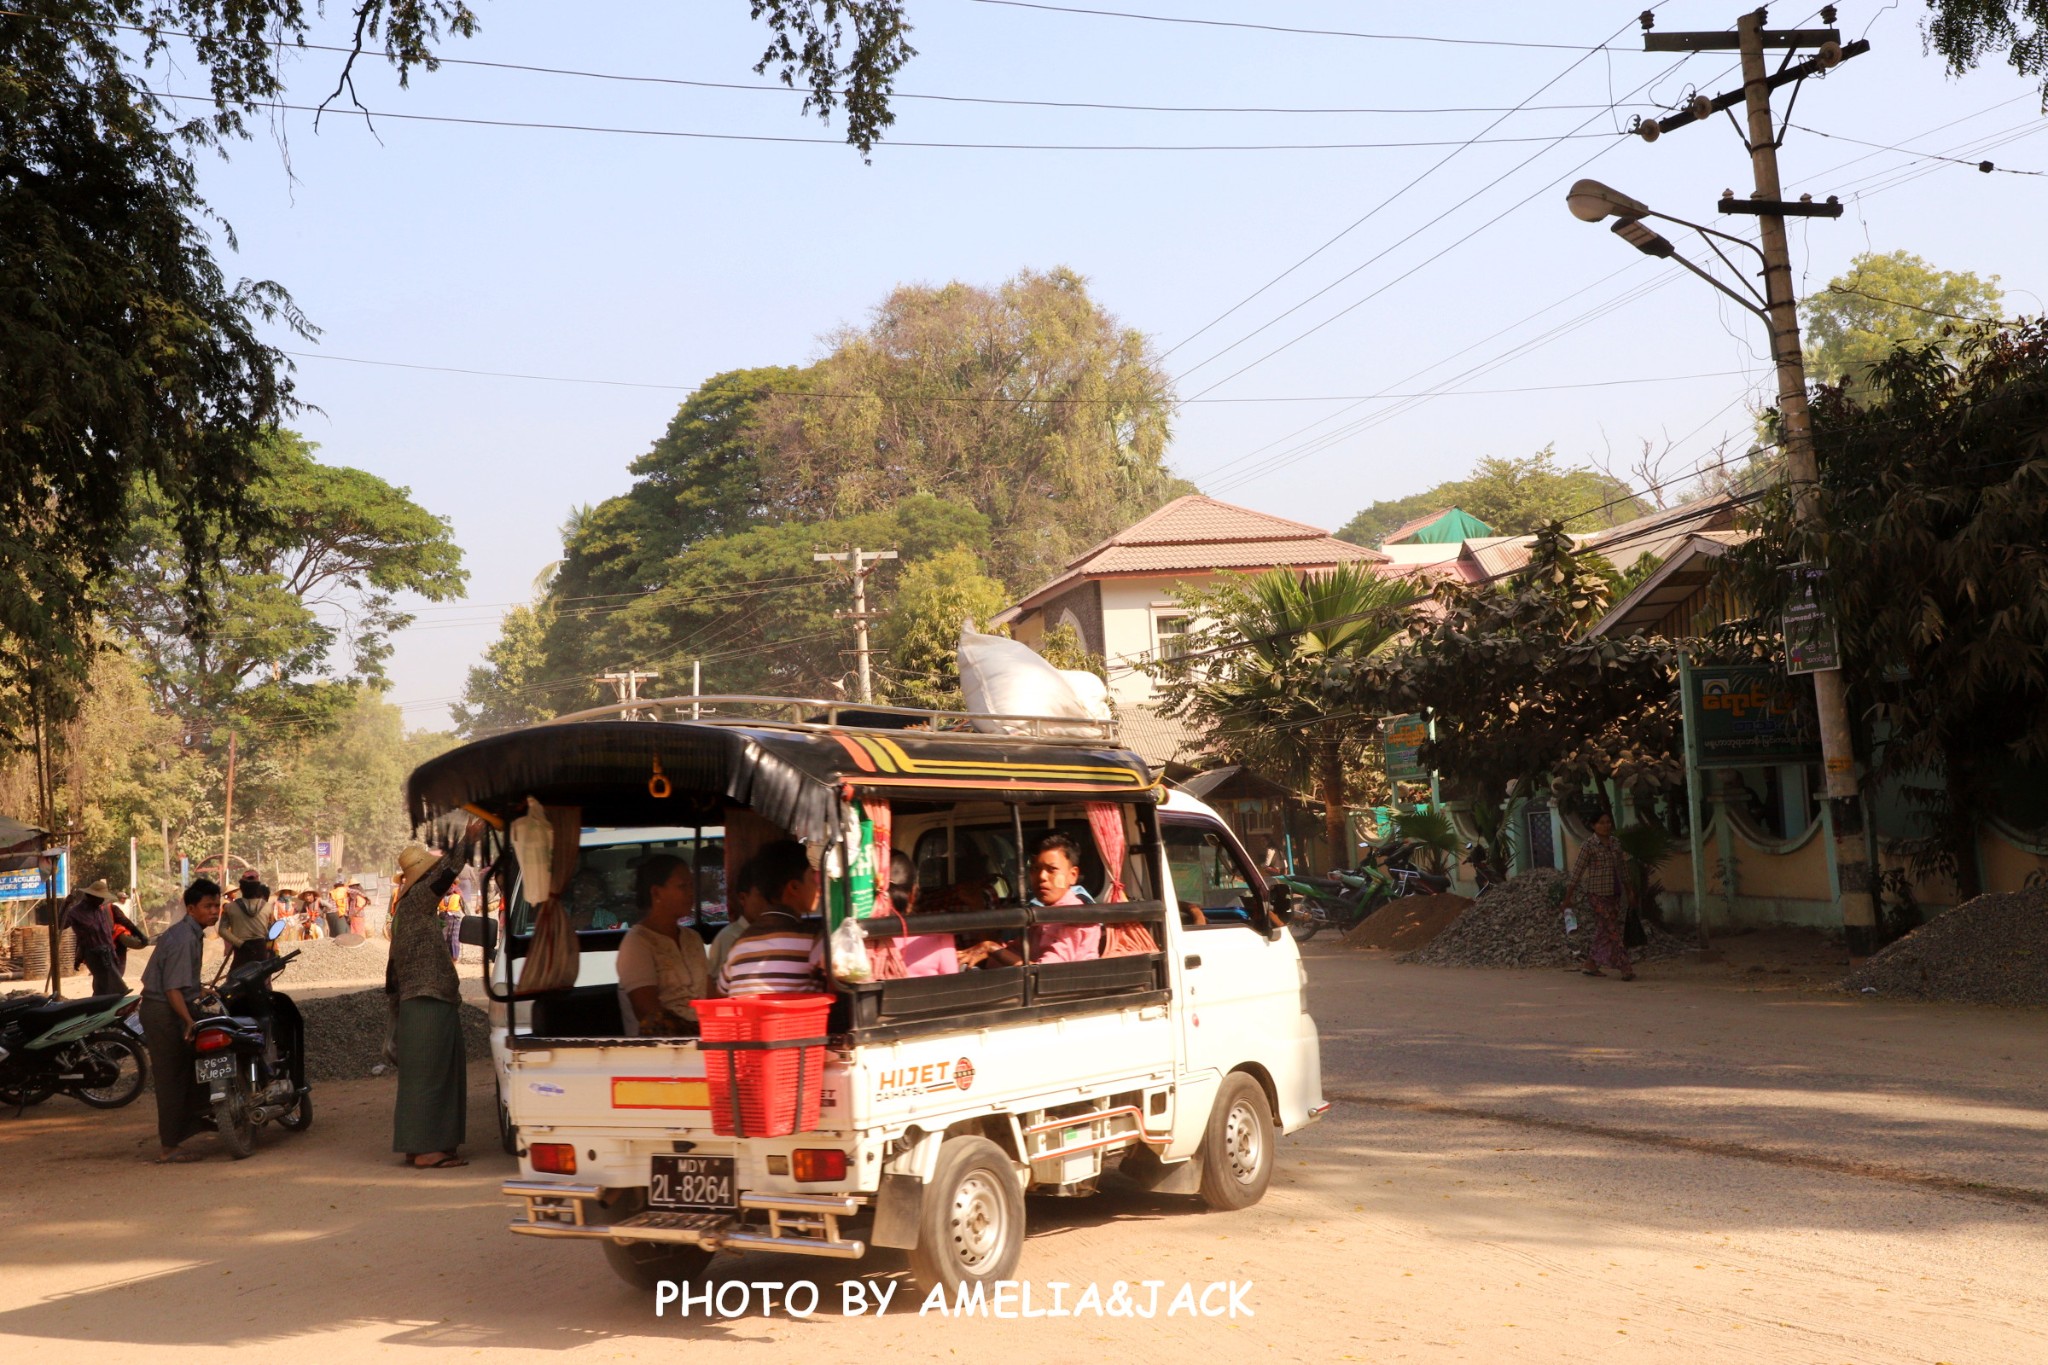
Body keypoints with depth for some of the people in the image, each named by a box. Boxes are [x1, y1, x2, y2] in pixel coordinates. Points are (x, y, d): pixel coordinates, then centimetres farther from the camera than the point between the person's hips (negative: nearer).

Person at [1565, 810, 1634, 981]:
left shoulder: (1616, 843, 9)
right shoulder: (1589, 846, -9)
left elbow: (1620, 870, 18)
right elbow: (1577, 871, -9)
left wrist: (1627, 890, 19)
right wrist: (1568, 897, -11)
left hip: (1614, 894, 6)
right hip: (1597, 894, -6)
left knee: (1603, 931, 10)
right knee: (1612, 930, -10)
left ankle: (1590, 965, 22)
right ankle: (1625, 969, -12)